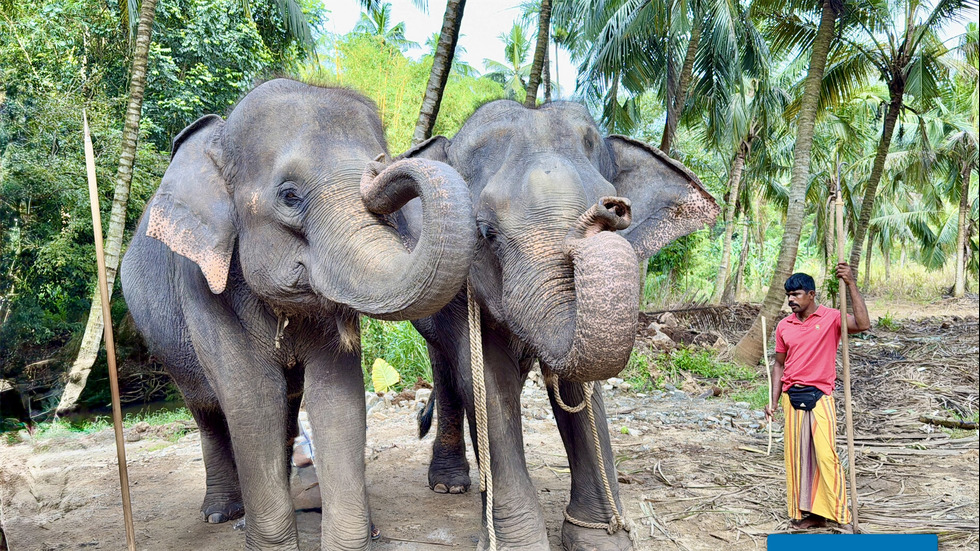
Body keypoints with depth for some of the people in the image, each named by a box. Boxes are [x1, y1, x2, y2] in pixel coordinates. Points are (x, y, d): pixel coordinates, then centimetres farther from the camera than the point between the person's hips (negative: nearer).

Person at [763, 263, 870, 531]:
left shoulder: (830, 318, -3)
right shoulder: (784, 326, 8)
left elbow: (863, 324, -22)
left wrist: (851, 284, -24)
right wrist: (774, 401, 9)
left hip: (820, 396, -4)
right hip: (791, 397, 4)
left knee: (826, 454, -10)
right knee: (796, 455, 6)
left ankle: (837, 513, 0)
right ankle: (805, 512, 15)